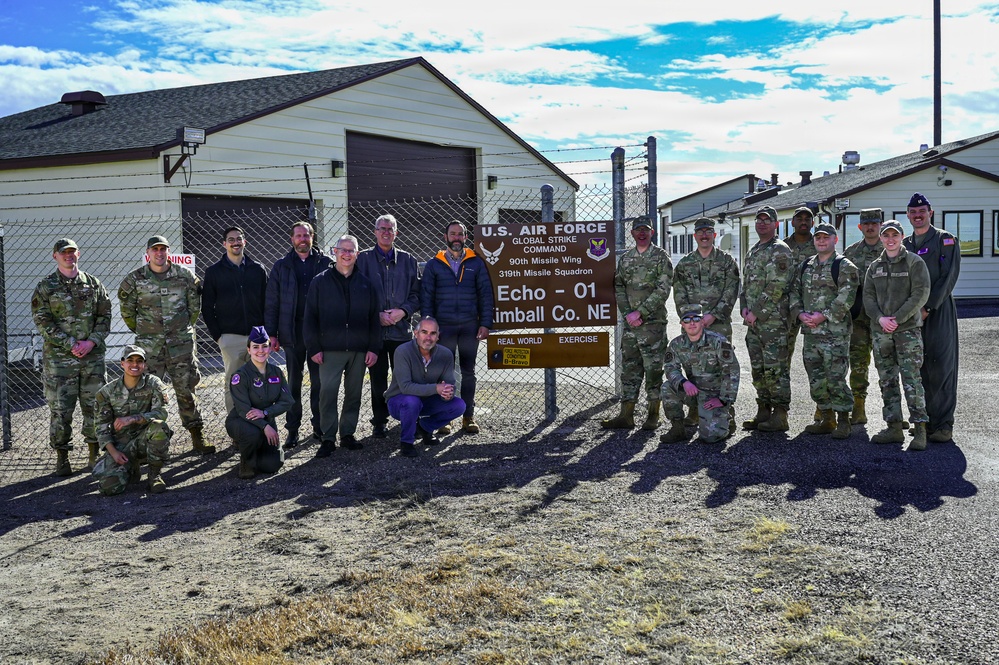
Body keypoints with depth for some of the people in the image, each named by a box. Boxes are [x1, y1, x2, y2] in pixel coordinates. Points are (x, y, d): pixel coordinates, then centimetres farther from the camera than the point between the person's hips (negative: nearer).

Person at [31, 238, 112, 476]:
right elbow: (42, 321, -6)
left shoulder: (93, 284, 9)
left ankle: (95, 453, 20)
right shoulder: (45, 287, 1)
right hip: (58, 358, -2)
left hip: (92, 356, 2)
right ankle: (61, 457, 10)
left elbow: (104, 316, 7)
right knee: (60, 409, -1)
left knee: (95, 405, 7)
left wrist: (91, 342, -9)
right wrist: (71, 344, -14)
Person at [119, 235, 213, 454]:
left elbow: (195, 306, 12)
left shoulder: (185, 276, 2)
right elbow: (127, 310, 10)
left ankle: (197, 438, 11)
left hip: (181, 343, 0)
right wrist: (142, 331, 10)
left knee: (187, 389, 4)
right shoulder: (135, 279, 0)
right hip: (149, 346, 0)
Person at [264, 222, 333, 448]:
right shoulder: (281, 266, 7)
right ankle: (292, 430, 11)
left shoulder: (325, 263, 5)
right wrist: (272, 334, 0)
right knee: (294, 382, 5)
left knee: (319, 381, 5)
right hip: (293, 332, 1)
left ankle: (319, 427, 15)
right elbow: (271, 302, 7)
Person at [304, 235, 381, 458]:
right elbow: (310, 317, 2)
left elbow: (374, 319, 11)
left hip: (359, 350, 3)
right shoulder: (321, 282, 4)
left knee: (354, 393, 8)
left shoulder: (366, 284, 10)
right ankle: (328, 438, 0)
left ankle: (348, 434, 19)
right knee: (328, 393, -7)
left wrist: (374, 348, 3)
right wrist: (313, 347, -5)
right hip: (330, 349, -2)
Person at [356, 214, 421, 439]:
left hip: (402, 329, 1)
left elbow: (416, 294, 8)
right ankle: (379, 422, 15)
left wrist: (403, 311, -9)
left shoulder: (408, 260, 10)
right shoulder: (364, 258, 3)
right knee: (378, 379, 5)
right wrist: (377, 315, -10)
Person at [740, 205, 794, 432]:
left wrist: (757, 313, -15)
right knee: (758, 368, 12)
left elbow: (776, 288, -16)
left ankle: (780, 416, -2)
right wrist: (744, 308, 5)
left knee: (775, 368, -7)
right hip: (753, 320, 9)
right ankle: (763, 411, 20)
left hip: (773, 320, -9)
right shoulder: (753, 251, 20)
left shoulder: (779, 251, -8)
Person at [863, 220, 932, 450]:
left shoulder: (914, 262, -1)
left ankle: (920, 430, -6)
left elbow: (921, 294, -9)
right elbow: (868, 296, 10)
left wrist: (898, 318, -14)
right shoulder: (875, 267, 14)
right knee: (887, 381, 7)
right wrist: (880, 318, -8)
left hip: (908, 328, -5)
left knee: (911, 379, -10)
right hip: (880, 330, 5)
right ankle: (894, 428, 14)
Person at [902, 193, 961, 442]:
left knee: (941, 367, -7)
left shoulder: (946, 240, 1)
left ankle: (943, 424, -5)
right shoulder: (904, 244, 16)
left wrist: (928, 307, -13)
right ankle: (924, 419, 12)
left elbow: (949, 277, -8)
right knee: (918, 367, 5)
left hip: (939, 310, -5)